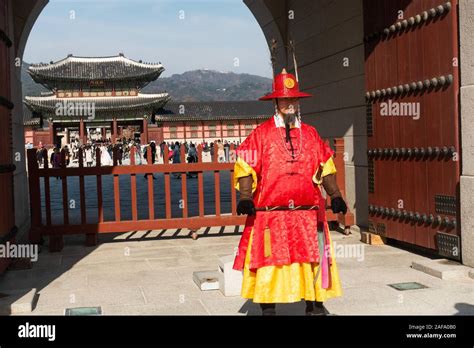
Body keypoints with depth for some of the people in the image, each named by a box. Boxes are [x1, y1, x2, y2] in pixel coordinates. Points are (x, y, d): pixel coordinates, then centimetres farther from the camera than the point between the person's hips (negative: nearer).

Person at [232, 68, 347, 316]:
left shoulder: (310, 134, 12)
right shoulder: (261, 134, 2)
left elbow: (326, 167, 16)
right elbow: (245, 167, -2)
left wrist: (335, 196, 8)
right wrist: (246, 198, -13)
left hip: (308, 214, 3)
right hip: (270, 214, -3)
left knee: (314, 260, 7)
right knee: (269, 261, 1)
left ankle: (315, 306, 20)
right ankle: (268, 308, 14)